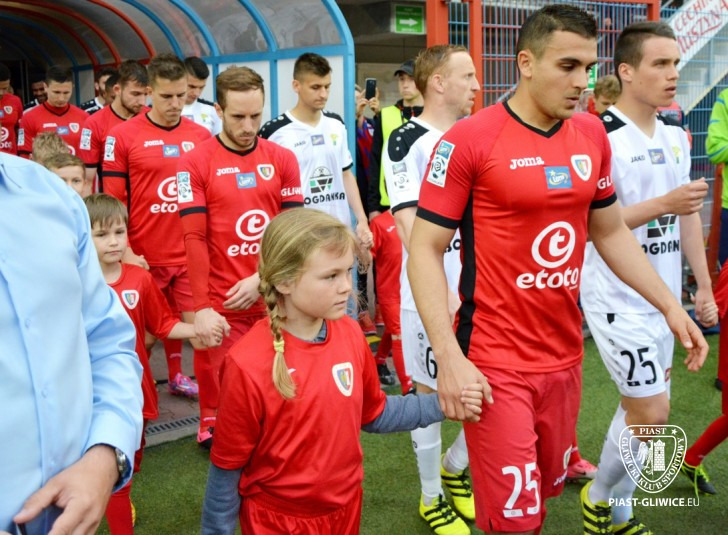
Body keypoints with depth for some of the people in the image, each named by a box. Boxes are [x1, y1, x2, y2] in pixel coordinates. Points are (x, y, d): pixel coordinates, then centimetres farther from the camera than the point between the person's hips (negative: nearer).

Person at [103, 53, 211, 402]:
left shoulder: (201, 137, 3)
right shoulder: (122, 136, -5)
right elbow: (113, 200, -4)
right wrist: (125, 252, -9)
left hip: (191, 254, 3)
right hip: (145, 255, -2)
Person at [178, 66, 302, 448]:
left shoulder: (282, 160, 5)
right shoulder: (195, 164, -4)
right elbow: (195, 240, -9)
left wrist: (260, 279, -10)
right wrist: (201, 308, -15)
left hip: (273, 301, 3)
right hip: (222, 306, -2)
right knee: (220, 397, 7)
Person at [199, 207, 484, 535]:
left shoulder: (350, 334, -9)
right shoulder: (247, 364, -24)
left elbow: (372, 414, 6)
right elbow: (227, 467, -13)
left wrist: (440, 404, -3)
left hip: (345, 509, 5)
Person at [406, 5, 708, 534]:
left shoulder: (592, 134, 5)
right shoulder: (469, 140, -13)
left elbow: (611, 232, 16)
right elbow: (425, 249, -12)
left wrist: (670, 305, 9)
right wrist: (449, 357, -19)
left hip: (566, 357, 6)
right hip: (496, 364, -6)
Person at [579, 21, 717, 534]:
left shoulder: (676, 135, 9)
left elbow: (688, 213, 15)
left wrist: (704, 286, 13)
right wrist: (662, 205, -26)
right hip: (619, 299, -7)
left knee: (640, 409, 13)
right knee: (652, 412, -5)